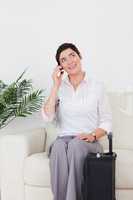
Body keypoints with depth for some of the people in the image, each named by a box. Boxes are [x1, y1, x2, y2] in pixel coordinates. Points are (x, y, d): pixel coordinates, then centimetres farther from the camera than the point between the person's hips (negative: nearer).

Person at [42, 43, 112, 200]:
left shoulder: (97, 87, 4)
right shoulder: (58, 88, 9)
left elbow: (106, 122, 5)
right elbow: (47, 117, -7)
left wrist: (93, 136, -15)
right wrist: (56, 86, -9)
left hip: (89, 143, -1)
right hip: (64, 139, 1)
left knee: (76, 145, -36)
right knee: (58, 146, -34)